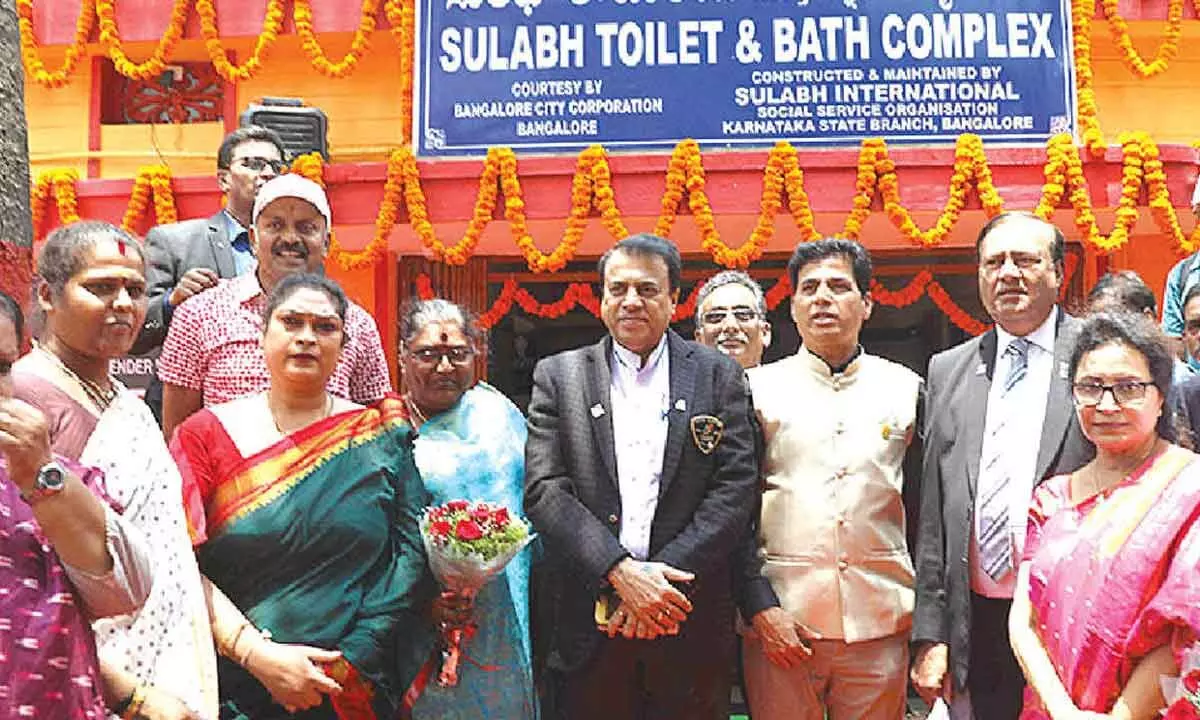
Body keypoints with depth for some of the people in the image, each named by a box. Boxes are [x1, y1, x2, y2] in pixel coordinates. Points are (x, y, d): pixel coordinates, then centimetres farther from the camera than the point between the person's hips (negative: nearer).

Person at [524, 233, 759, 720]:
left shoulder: (718, 375, 5)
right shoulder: (558, 377, 5)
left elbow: (736, 488, -3)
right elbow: (544, 491, -4)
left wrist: (663, 579, -13)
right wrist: (622, 574, -15)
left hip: (689, 622, 0)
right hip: (589, 623, 0)